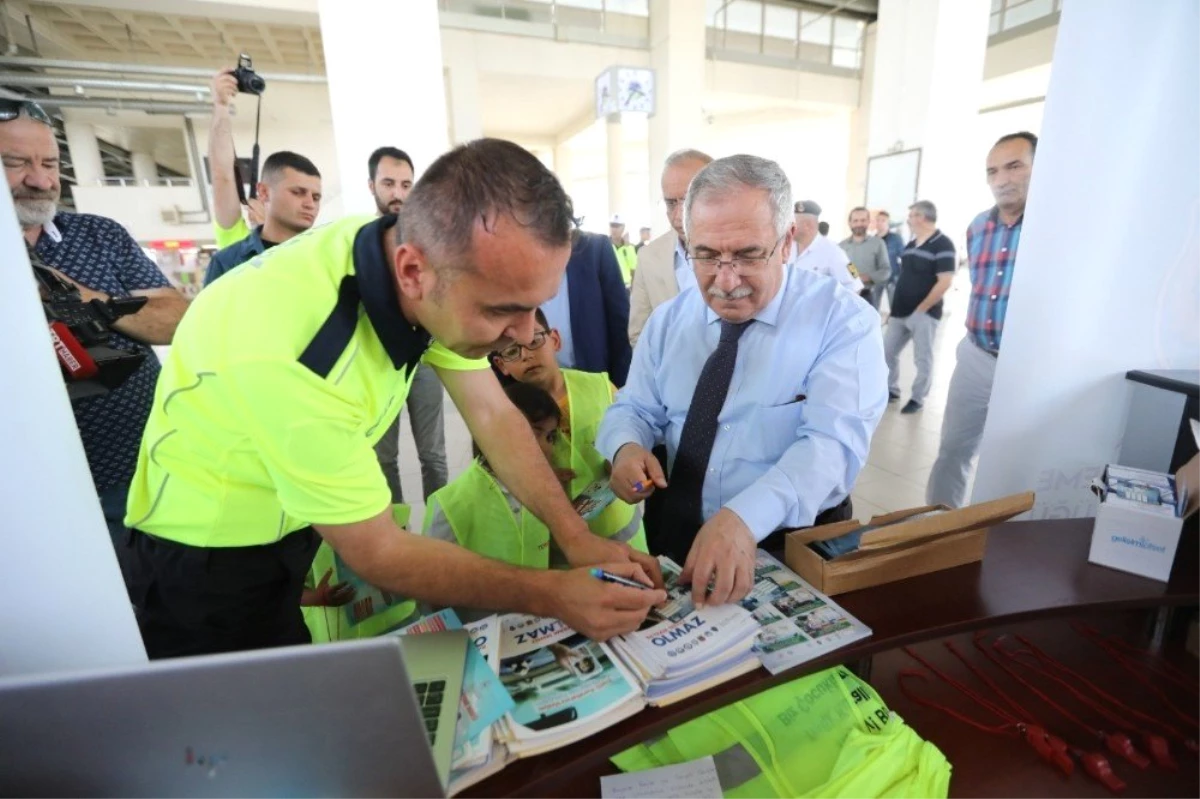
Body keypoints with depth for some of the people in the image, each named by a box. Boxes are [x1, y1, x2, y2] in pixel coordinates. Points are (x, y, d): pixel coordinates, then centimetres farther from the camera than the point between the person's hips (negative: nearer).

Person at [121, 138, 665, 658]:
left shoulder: (435, 277, -18)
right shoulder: (288, 352, -37)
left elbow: (493, 414, -11)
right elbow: (375, 552, -27)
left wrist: (576, 538, -17)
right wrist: (552, 596, -26)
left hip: (302, 528, 6)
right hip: (209, 564, -5)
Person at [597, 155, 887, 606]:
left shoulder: (844, 320, -9)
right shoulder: (668, 320, 3)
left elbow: (833, 442, -20)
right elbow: (635, 409, 8)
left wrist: (743, 518, -36)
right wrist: (627, 448, -16)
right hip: (677, 535, 4)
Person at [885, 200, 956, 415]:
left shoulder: (942, 244, -10)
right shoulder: (911, 244, 14)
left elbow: (945, 282, -16)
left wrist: (921, 309, -14)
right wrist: (894, 308, 14)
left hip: (923, 313, -7)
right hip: (901, 312, 7)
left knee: (923, 359, 2)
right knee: (887, 352, 9)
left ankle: (918, 398, 14)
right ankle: (891, 390, 24)